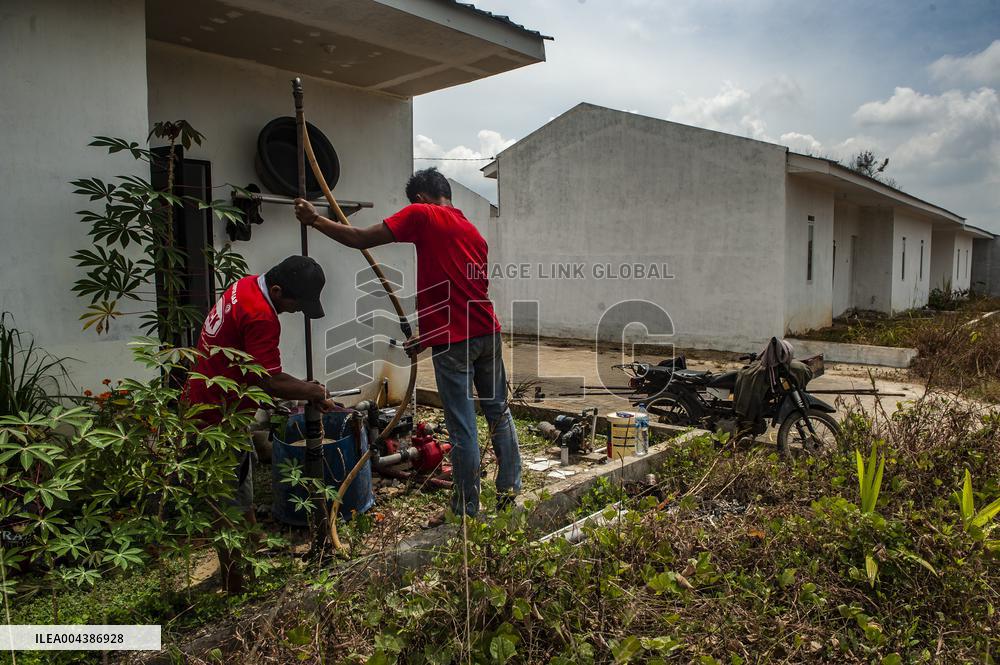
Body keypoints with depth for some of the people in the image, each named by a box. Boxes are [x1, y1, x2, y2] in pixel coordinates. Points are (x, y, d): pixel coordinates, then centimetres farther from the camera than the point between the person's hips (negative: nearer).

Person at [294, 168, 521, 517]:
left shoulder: (422, 215, -2)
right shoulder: (473, 232, 19)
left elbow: (361, 239, -7)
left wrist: (315, 219, 5)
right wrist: (428, 336, 26)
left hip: (452, 342, -7)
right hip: (487, 333, 7)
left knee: (462, 426, 3)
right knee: (499, 412, 18)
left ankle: (468, 505, 16)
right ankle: (510, 489, 29)